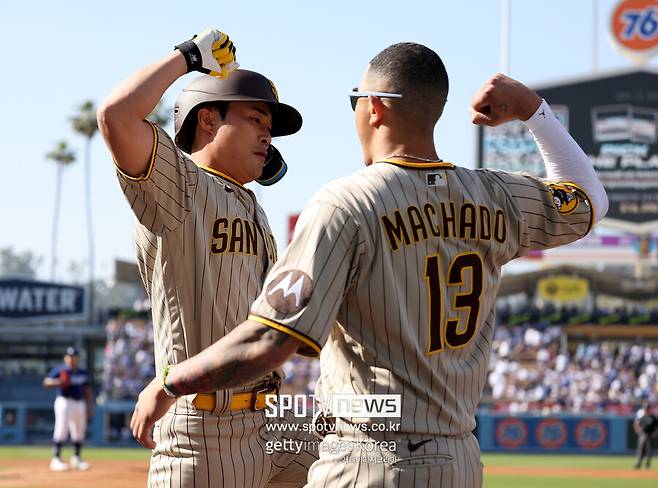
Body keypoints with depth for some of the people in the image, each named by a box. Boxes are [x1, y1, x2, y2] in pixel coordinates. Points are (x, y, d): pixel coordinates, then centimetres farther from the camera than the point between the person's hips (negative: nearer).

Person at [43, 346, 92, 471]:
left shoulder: (83, 372, 13)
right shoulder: (60, 370, -4)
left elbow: (87, 391, 18)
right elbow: (46, 382, -10)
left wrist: (89, 407, 13)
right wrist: (58, 382, -28)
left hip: (80, 403, 6)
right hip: (64, 401, -6)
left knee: (79, 432, 9)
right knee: (61, 430, -12)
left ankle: (76, 458, 23)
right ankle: (56, 459, -11)